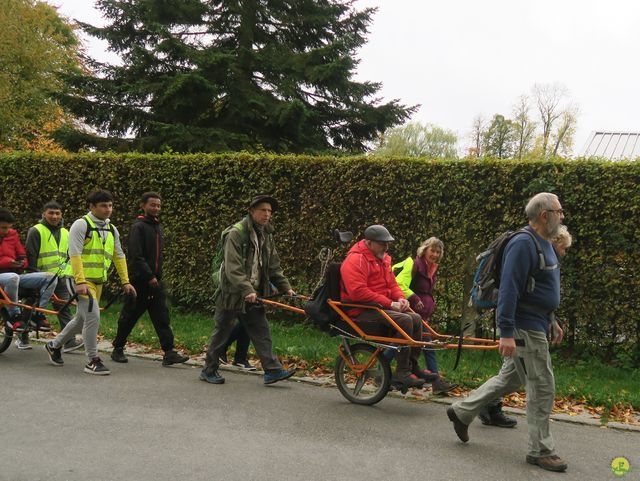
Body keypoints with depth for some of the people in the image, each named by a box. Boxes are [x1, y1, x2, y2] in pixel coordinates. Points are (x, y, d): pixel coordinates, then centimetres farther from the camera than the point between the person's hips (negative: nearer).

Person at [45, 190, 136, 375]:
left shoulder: (112, 229, 12)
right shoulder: (81, 225, -10)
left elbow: (119, 256, 17)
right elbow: (75, 254, -17)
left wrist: (125, 281, 12)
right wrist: (80, 281, -25)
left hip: (98, 281, 8)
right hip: (82, 280, -8)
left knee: (81, 319, 18)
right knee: (93, 317, -15)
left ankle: (54, 345, 38)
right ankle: (92, 361, -5)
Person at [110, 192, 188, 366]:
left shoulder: (158, 227, 15)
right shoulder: (138, 227, -10)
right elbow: (136, 256, -18)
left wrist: (158, 275, 14)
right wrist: (149, 276, -21)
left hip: (155, 280, 7)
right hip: (139, 280, -7)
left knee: (162, 316, -1)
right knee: (129, 316, 5)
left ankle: (169, 353, -5)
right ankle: (117, 349, 20)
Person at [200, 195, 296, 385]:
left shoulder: (267, 236, 10)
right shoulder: (236, 233, -14)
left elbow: (274, 267, 14)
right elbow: (233, 269, -22)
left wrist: (286, 287, 5)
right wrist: (246, 290, -31)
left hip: (254, 295, 7)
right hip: (232, 293, -7)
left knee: (261, 331, 0)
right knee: (222, 332, 4)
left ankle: (272, 370, -1)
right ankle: (209, 370, 16)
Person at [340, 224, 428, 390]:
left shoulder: (382, 259, 17)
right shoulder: (355, 260, -14)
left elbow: (392, 283, 23)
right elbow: (358, 292, -25)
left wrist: (400, 298, -1)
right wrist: (389, 303, -22)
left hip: (379, 308, 10)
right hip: (362, 313, -9)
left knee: (416, 319, -3)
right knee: (404, 320, -26)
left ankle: (413, 367, 4)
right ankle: (402, 373, -22)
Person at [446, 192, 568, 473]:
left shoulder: (544, 244, 13)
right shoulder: (523, 244, -19)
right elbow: (508, 290, -24)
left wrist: (551, 321, 24)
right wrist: (507, 333, -27)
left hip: (536, 325, 10)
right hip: (525, 329, -10)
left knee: (508, 379, 17)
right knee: (542, 388, -2)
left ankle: (462, 412, 29)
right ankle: (540, 451, 10)